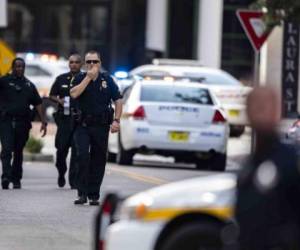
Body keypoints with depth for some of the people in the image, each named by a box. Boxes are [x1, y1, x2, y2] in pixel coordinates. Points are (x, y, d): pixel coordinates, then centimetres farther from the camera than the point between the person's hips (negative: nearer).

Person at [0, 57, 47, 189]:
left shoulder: (29, 85, 14)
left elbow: (38, 104, 15)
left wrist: (43, 122, 9)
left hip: (22, 123, 3)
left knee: (18, 152, 9)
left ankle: (16, 179, 18)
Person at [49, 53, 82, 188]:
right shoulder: (61, 79, 11)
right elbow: (52, 95, 18)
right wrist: (59, 100, -2)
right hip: (64, 118, 2)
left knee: (77, 149, -5)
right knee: (61, 147, 1)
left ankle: (74, 180, 0)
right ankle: (61, 173, 27)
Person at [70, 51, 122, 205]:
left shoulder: (107, 80, 5)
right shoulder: (80, 79, 4)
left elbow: (118, 100, 7)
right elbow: (74, 94, -16)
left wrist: (116, 120, -3)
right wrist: (88, 77, -14)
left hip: (101, 126, 1)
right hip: (83, 125, -1)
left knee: (98, 162, 4)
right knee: (82, 156, -18)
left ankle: (94, 195, 12)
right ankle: (82, 193, -15)